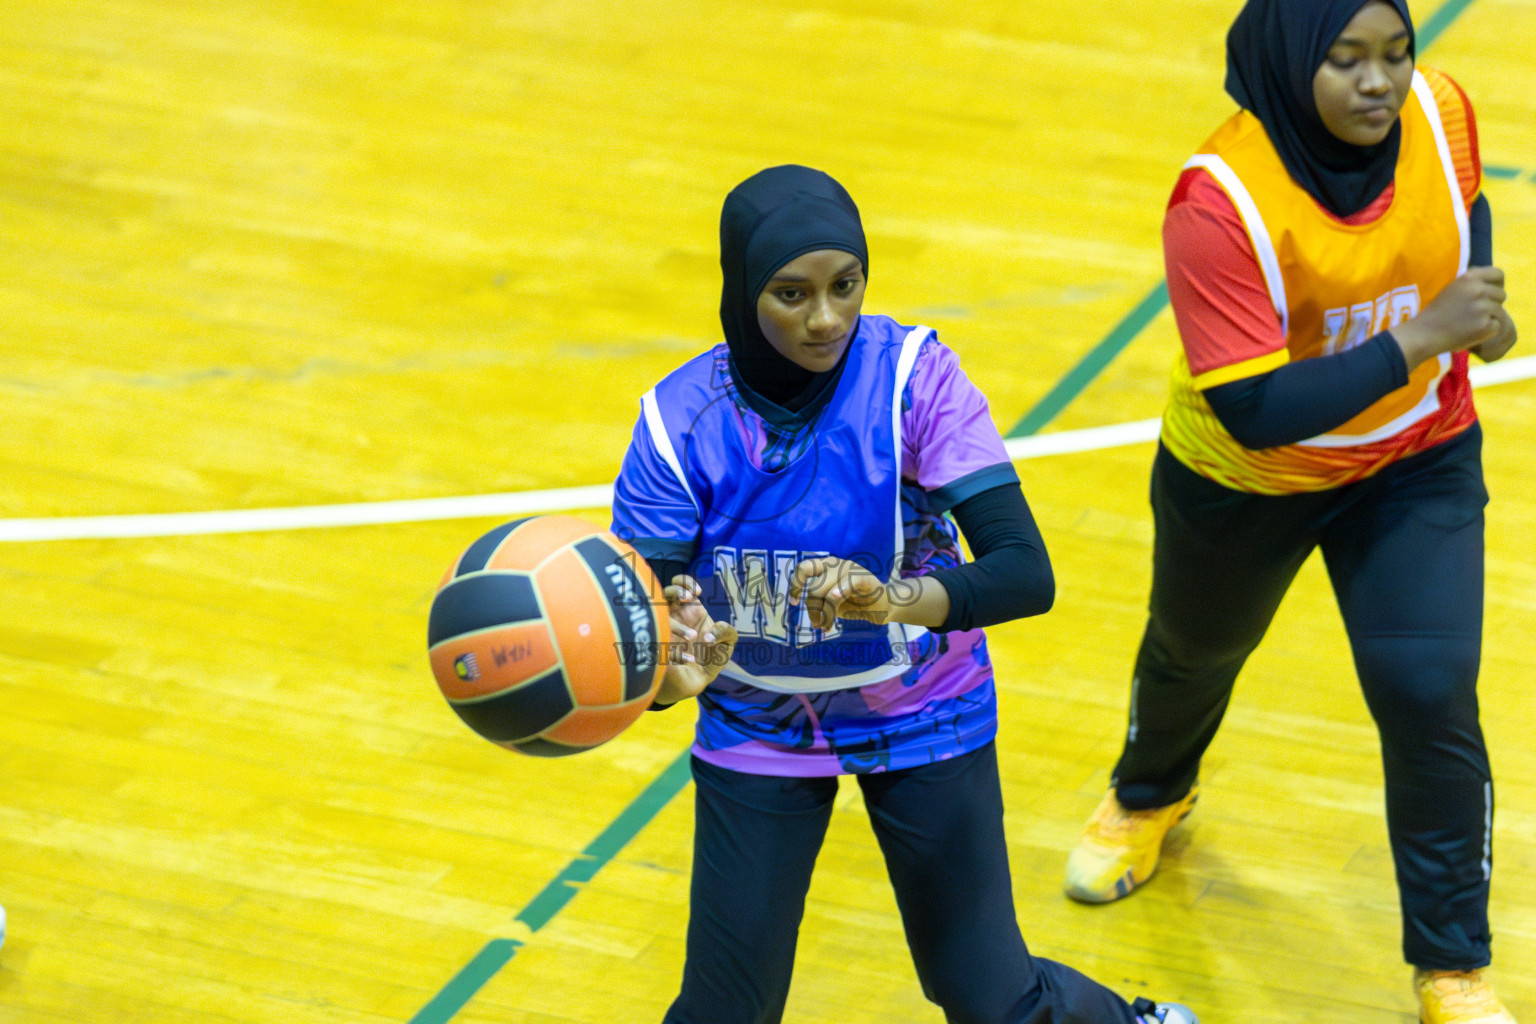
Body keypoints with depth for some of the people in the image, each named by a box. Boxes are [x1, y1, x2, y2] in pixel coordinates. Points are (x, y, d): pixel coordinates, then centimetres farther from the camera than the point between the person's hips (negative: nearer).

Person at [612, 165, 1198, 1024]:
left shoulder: (916, 376, -23)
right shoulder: (683, 419, -19)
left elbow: (1027, 574, -31)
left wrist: (894, 601, -50)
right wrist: (672, 671, -45)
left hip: (920, 718, -1)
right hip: (757, 727, 1)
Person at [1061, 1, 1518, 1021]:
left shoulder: (1440, 110, -21)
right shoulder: (1221, 199, -35)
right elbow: (1254, 411, -36)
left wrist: (1478, 305, -13)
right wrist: (1418, 337, -42)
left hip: (1416, 460, 2)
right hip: (1245, 478, -2)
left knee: (1430, 698, -10)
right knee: (1196, 651, 26)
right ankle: (1149, 795, 63)